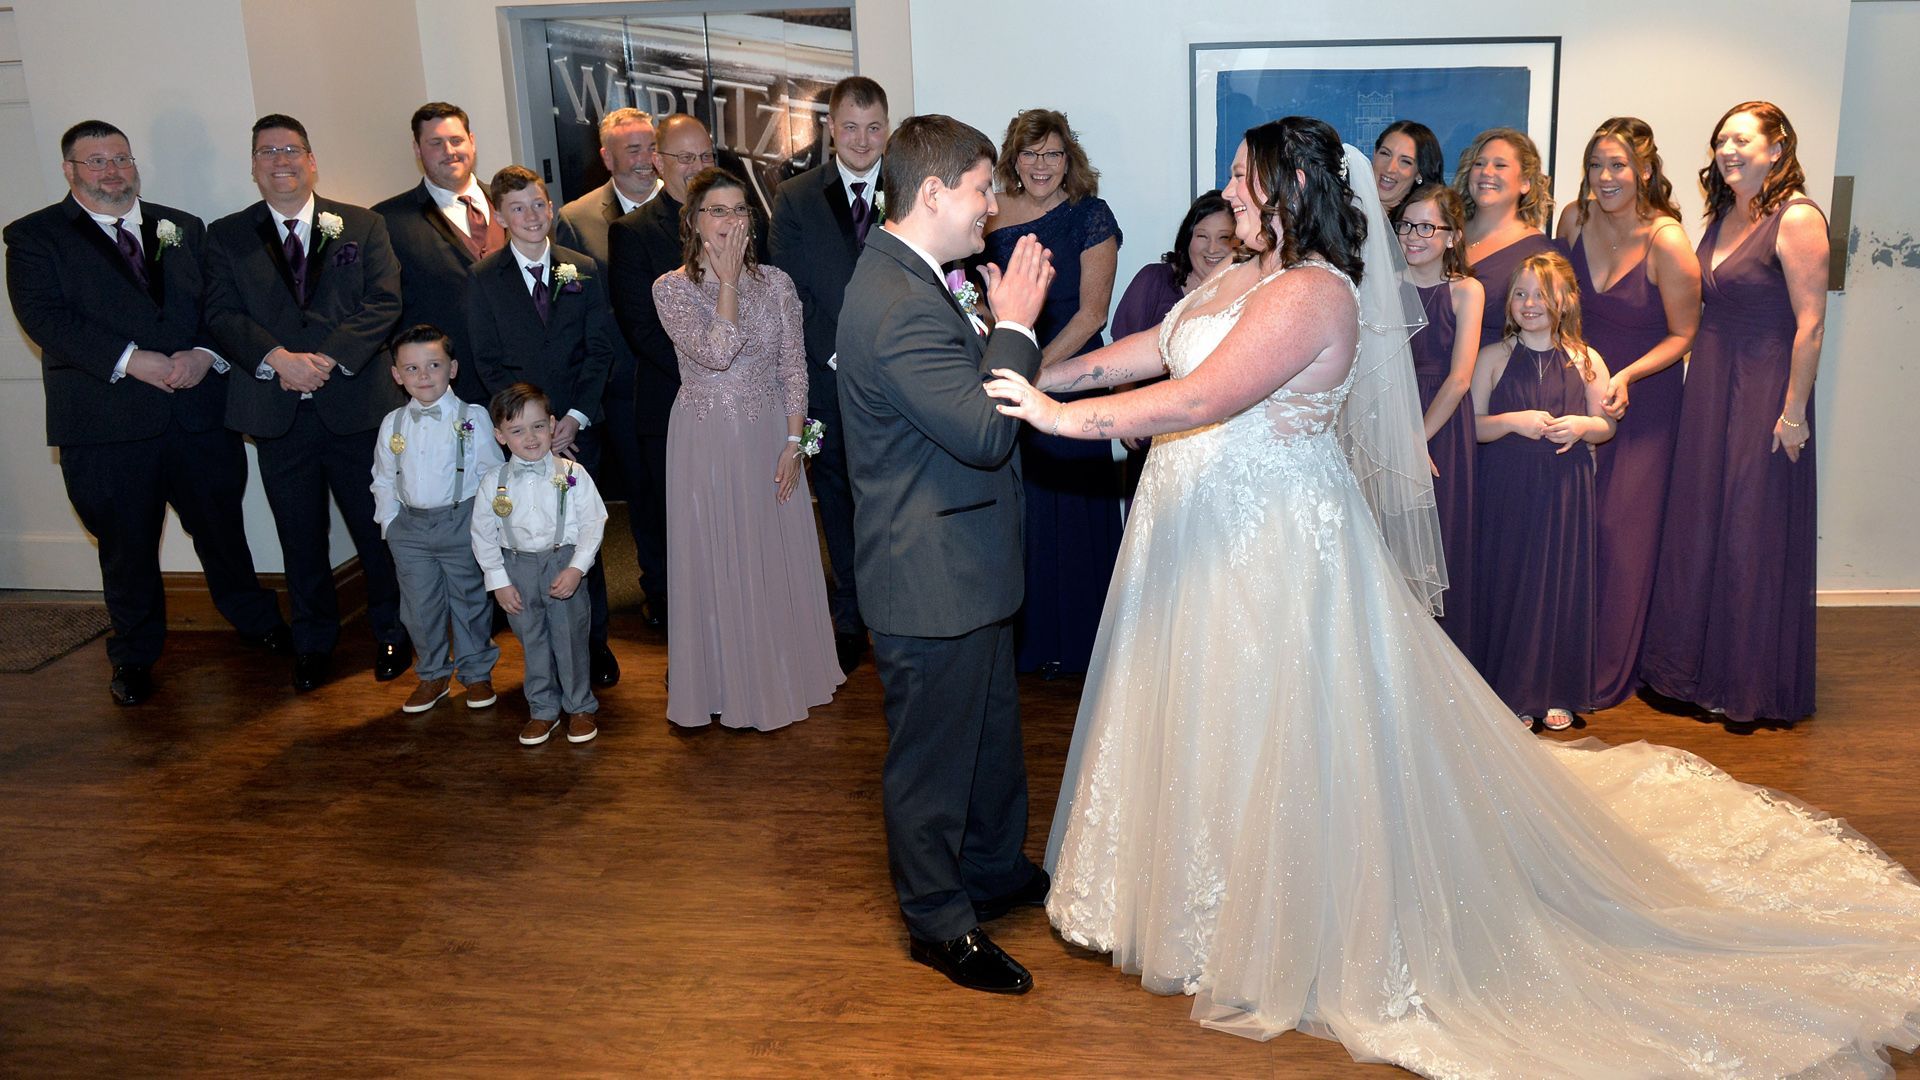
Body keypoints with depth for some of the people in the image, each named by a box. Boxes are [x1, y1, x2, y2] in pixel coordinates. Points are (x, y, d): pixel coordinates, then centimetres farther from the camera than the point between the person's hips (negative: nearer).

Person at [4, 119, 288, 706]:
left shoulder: (183, 228, 13)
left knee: (221, 524, 15)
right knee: (126, 545, 9)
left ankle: (255, 619, 35)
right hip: (105, 423, -2)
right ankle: (134, 654, 27)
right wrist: (130, 360, -22)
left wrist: (205, 354, -14)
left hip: (200, 413, 3)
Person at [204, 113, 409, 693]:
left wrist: (328, 358, -16)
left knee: (377, 527, 6)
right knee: (300, 536, 11)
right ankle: (313, 640, 27)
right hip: (277, 412, 2)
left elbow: (383, 302, -4)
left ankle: (392, 633, 24)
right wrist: (279, 358, -18)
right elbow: (222, 315, -1)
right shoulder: (226, 236, 8)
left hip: (355, 401, -1)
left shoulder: (362, 226, 5)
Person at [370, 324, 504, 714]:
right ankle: (433, 675, 27)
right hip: (410, 526, 3)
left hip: (462, 524, -3)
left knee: (470, 601, 8)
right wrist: (390, 524, 7)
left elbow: (493, 473, -4)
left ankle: (476, 673, 24)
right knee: (420, 607, 10)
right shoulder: (392, 425, 3)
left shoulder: (473, 418, -7)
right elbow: (383, 480, 12)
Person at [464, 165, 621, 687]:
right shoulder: (484, 278, 3)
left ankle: (595, 641, 15)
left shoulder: (584, 271, 6)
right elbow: (489, 362, 0)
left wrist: (575, 417, -9)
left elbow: (600, 350, 2)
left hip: (578, 425, 1)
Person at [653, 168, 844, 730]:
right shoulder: (671, 288, -7)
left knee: (775, 553, 11)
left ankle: (778, 673, 29)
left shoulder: (776, 282, -1)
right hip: (705, 442, -2)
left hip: (769, 436, 2)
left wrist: (793, 444, -6)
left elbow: (794, 368, 0)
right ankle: (722, 679, 24)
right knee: (714, 556, 8)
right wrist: (728, 279, -16)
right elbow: (716, 353, -22)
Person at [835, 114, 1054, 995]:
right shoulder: (898, 307, -26)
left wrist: (1001, 322, 5)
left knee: (991, 731, 25)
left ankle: (996, 868, 45)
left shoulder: (912, 281, 8)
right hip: (931, 582, -11)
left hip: (963, 568, 11)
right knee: (934, 754, 8)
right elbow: (984, 432, -30)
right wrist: (1015, 323, -20)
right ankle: (940, 922, 26)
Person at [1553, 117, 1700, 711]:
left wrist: (1627, 376, -22)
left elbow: (1685, 334, -10)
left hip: (1645, 397, -4)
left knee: (1620, 527, -2)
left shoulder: (1667, 242, -18)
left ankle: (1608, 672, 12)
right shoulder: (1575, 220, -4)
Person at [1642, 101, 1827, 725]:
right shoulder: (1725, 216, 11)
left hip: (1763, 392, -8)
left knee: (1753, 535, 1)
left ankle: (1751, 685, 15)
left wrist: (1793, 412, -18)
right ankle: (1694, 667, 26)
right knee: (1698, 526, 12)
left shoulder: (1797, 218, -13)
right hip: (1708, 387, 8)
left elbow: (1810, 325, -17)